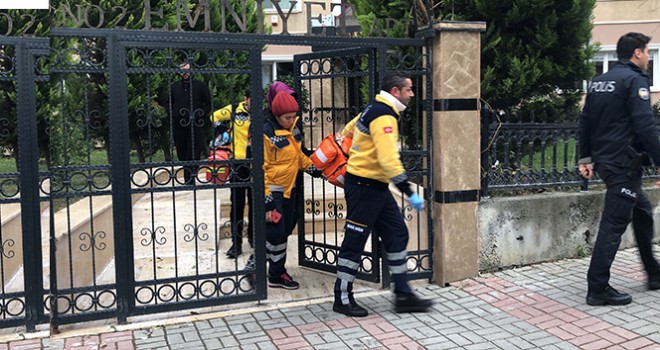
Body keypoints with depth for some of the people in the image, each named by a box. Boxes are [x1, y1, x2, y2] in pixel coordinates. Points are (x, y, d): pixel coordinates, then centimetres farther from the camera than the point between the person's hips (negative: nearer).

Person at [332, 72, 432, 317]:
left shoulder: (375, 110, 12)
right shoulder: (384, 116, -19)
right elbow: (388, 159, -28)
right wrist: (409, 193, -26)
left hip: (376, 187, 10)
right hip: (364, 187, -10)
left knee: (397, 235, 9)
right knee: (355, 241, 0)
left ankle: (403, 295, 15)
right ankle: (342, 299, 13)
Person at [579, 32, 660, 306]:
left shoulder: (599, 81, 14)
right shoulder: (635, 80, -11)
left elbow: (585, 122, 15)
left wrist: (585, 158, 18)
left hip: (605, 161, 9)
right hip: (624, 164, -9)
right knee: (613, 225, -6)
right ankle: (598, 289, -2)